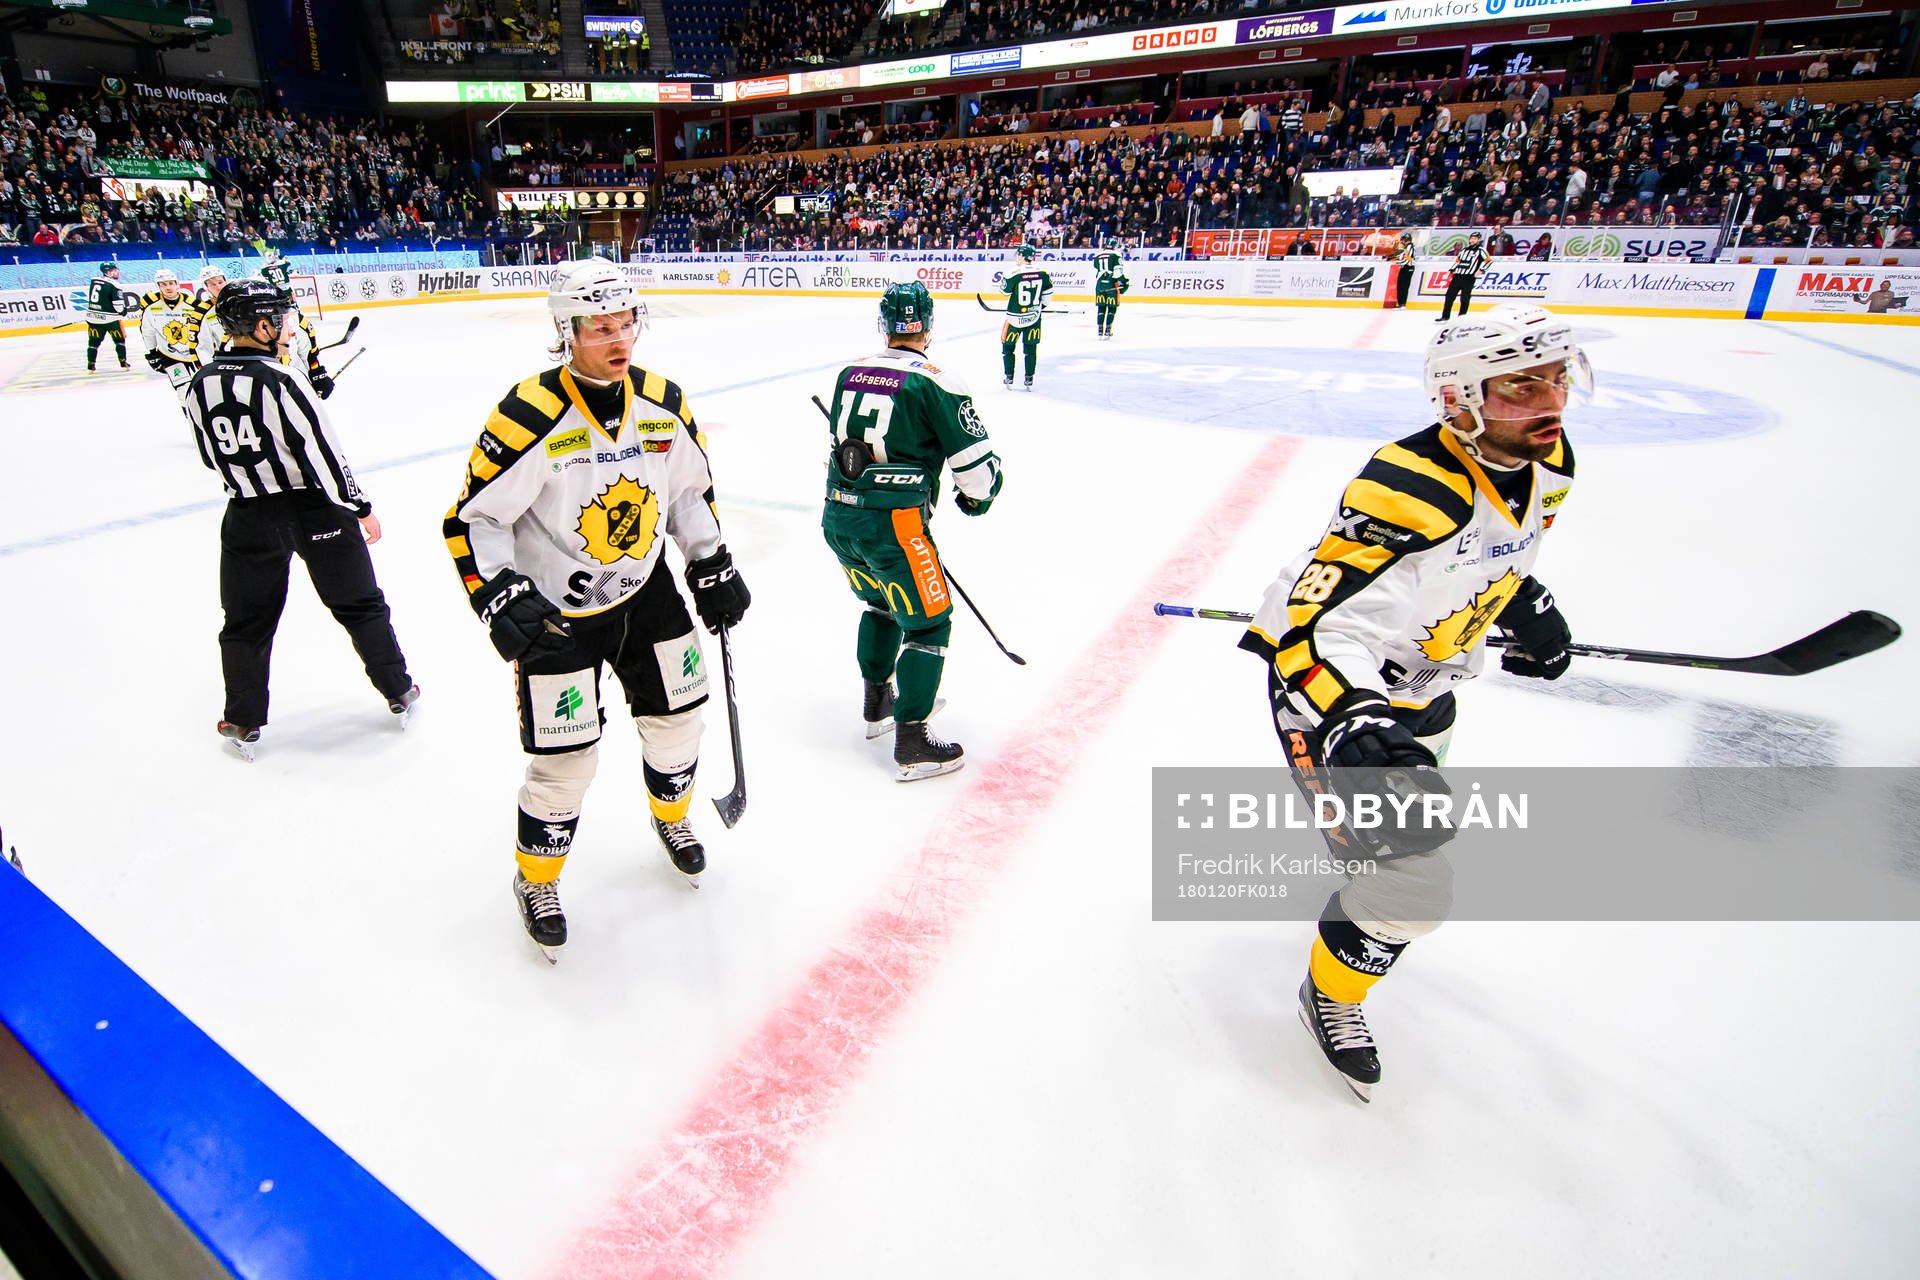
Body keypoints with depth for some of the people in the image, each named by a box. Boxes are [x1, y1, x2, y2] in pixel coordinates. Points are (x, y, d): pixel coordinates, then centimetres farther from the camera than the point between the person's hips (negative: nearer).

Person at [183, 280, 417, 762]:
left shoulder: (199, 387, -2)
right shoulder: (278, 381, -19)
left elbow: (213, 456, 9)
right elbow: (321, 451, -19)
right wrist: (360, 507, -9)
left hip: (249, 517, 4)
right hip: (314, 508, -4)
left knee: (247, 620, 15)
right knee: (359, 604, 11)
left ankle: (244, 723, 24)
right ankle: (399, 693, 21)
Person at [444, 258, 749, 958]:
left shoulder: (665, 402, -5)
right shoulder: (530, 416, -22)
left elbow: (691, 488, 10)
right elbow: (473, 519, -16)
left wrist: (713, 567, 6)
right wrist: (501, 600, -27)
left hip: (645, 590, 5)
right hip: (554, 608, -5)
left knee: (676, 716, 15)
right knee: (566, 758, 0)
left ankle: (671, 815, 46)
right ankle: (536, 879, 27)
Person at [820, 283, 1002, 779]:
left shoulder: (850, 373, 10)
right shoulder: (936, 383, -8)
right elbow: (979, 465, -7)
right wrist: (975, 499, 14)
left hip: (837, 516, 7)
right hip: (892, 523, -7)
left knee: (881, 604, 28)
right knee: (927, 622, 7)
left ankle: (877, 702, 41)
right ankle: (912, 743, 8)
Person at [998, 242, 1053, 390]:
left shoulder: (1014, 275, -17)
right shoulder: (1042, 274, -4)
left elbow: (1004, 291, -5)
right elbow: (1048, 292, 7)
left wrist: (1005, 279, 11)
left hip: (1015, 318, -3)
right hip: (1034, 317, 3)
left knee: (1008, 347, 13)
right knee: (1031, 348, 12)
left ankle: (1008, 378, 14)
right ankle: (1029, 380, 13)